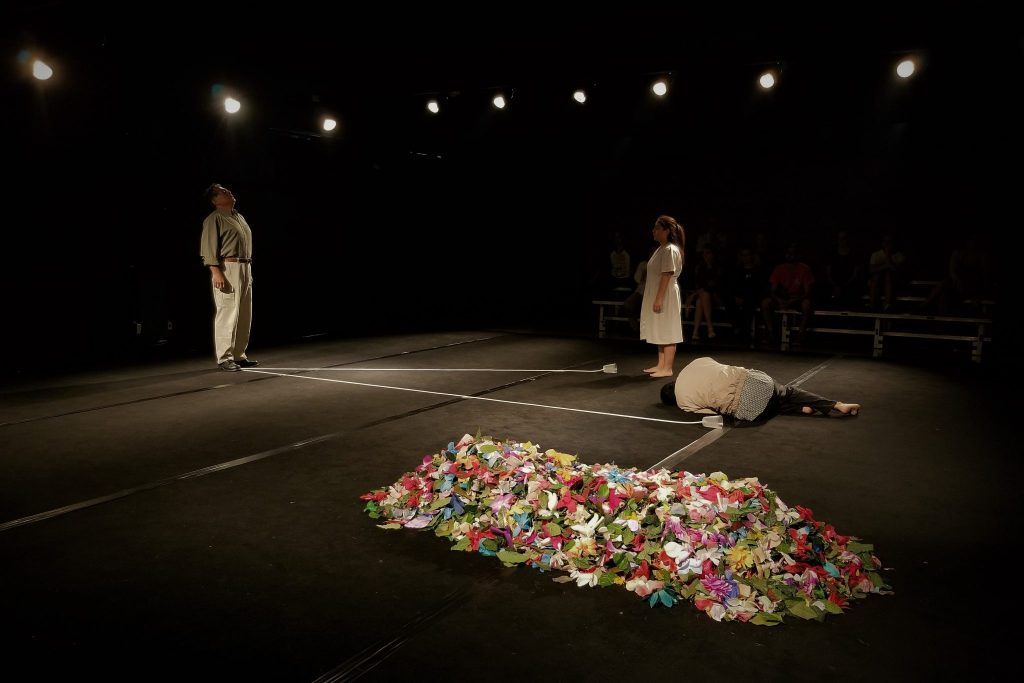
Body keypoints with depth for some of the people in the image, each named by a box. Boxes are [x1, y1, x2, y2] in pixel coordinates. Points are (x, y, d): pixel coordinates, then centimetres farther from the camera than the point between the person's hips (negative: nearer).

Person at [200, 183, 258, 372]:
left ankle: (238, 355, 16)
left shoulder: (239, 217, 21)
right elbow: (209, 248, -11)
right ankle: (224, 358, -5)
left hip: (245, 268, 8)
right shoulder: (214, 219, -3)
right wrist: (216, 272, -20)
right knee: (227, 314, -10)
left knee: (245, 316, 8)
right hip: (227, 269, -8)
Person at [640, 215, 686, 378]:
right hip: (658, 296, 10)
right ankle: (661, 364, 23)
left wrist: (659, 298, -24)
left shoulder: (670, 250, -15)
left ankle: (667, 369, -1)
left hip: (666, 296, -10)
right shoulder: (661, 249, 15)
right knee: (660, 333, 14)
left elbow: (667, 276, -21)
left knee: (667, 333, -5)